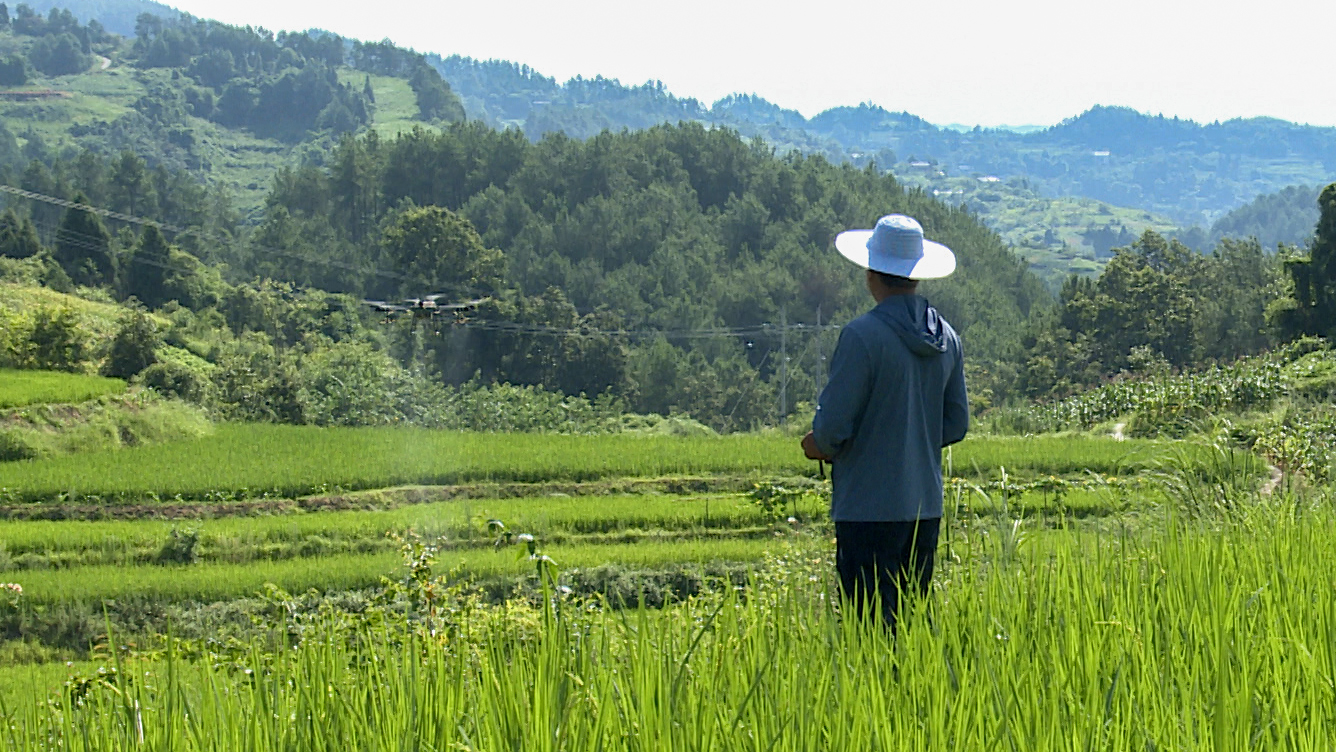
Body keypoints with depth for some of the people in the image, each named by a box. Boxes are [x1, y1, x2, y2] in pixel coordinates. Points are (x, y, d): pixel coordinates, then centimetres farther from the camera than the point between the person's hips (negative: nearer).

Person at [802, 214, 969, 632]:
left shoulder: (863, 335, -15)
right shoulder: (946, 338, 7)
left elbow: (833, 426, -15)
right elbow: (955, 425, 14)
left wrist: (820, 446, 6)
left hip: (869, 507, -7)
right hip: (925, 504, 7)